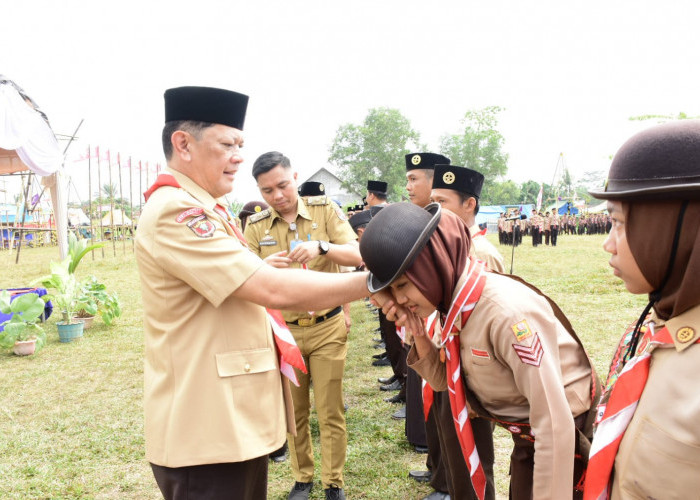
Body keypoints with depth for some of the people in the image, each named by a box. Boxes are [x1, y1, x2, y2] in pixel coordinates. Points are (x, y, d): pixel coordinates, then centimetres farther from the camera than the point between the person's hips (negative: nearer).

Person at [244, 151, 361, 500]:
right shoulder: (256, 227, 2)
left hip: (327, 327, -1)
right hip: (283, 330, 2)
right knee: (294, 412, 13)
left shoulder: (325, 210, -3)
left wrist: (321, 246, -30)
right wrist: (264, 267, -25)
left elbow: (357, 254, -11)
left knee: (330, 412, 6)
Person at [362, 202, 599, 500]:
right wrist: (417, 333, -14)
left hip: (566, 443, -7)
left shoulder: (508, 312, -33)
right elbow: (443, 380, 3)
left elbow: (555, 425, -30)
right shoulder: (453, 305, -8)